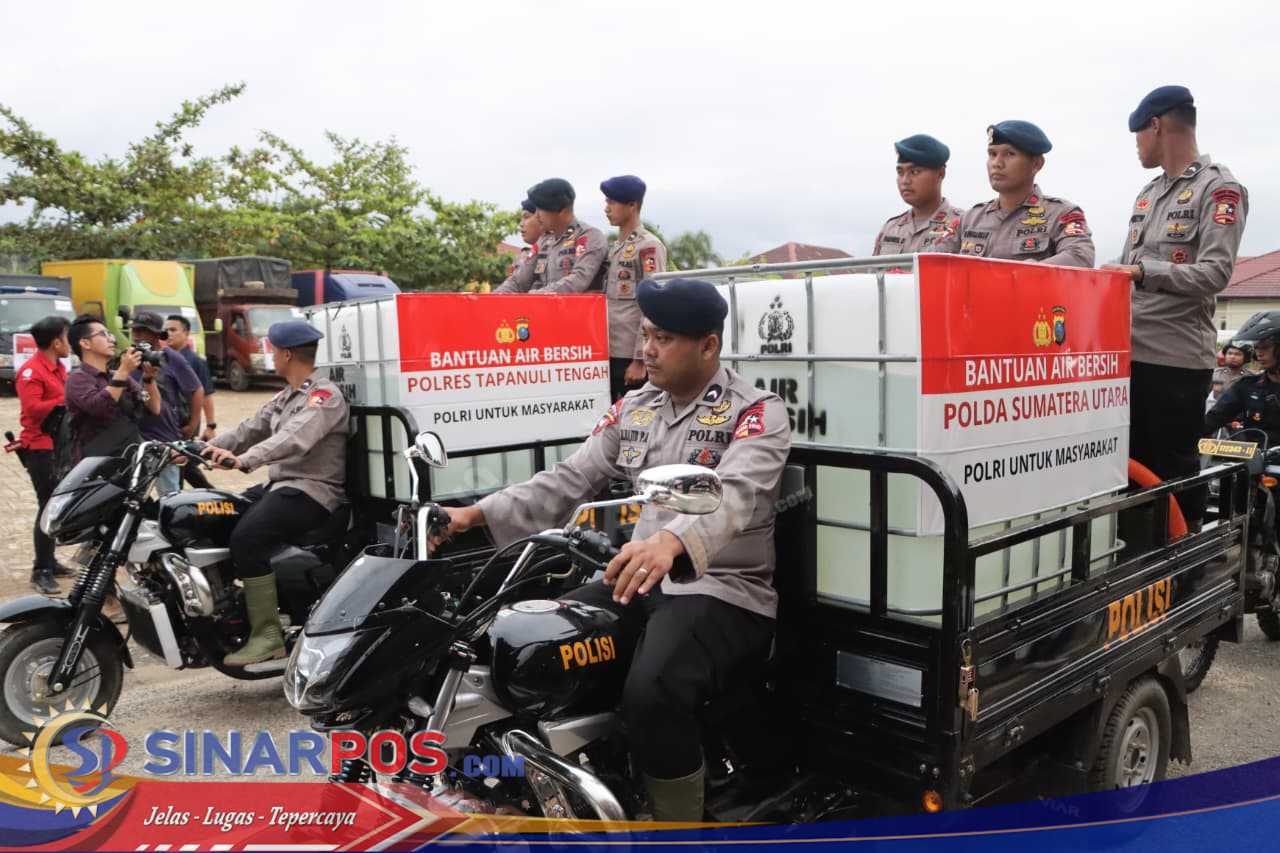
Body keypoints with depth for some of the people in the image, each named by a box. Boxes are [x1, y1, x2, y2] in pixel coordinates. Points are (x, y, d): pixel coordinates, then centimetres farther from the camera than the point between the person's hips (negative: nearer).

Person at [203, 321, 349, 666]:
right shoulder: (287, 396, 20)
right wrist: (203, 449, 4)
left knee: (246, 536, -28)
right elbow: (252, 427, 15)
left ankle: (267, 635, -23)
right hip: (280, 484, 10)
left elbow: (294, 438, -31)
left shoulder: (324, 395, -14)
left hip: (311, 491, -10)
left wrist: (243, 460, -43)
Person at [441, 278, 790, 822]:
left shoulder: (756, 411, -10)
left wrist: (671, 542, -49)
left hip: (726, 592, -6)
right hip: (640, 582, 7)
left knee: (651, 692, -33)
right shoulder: (633, 408, 11)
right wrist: (478, 514, -3)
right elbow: (569, 479, 9)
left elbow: (735, 495, -28)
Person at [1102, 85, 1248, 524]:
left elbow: (1215, 273, -16)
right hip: (1130, 352, 7)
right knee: (1131, 465, 13)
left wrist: (1143, 271, -23)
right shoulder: (1147, 195, 19)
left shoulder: (1219, 188, -4)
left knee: (1174, 469, 0)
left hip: (1178, 358, -7)